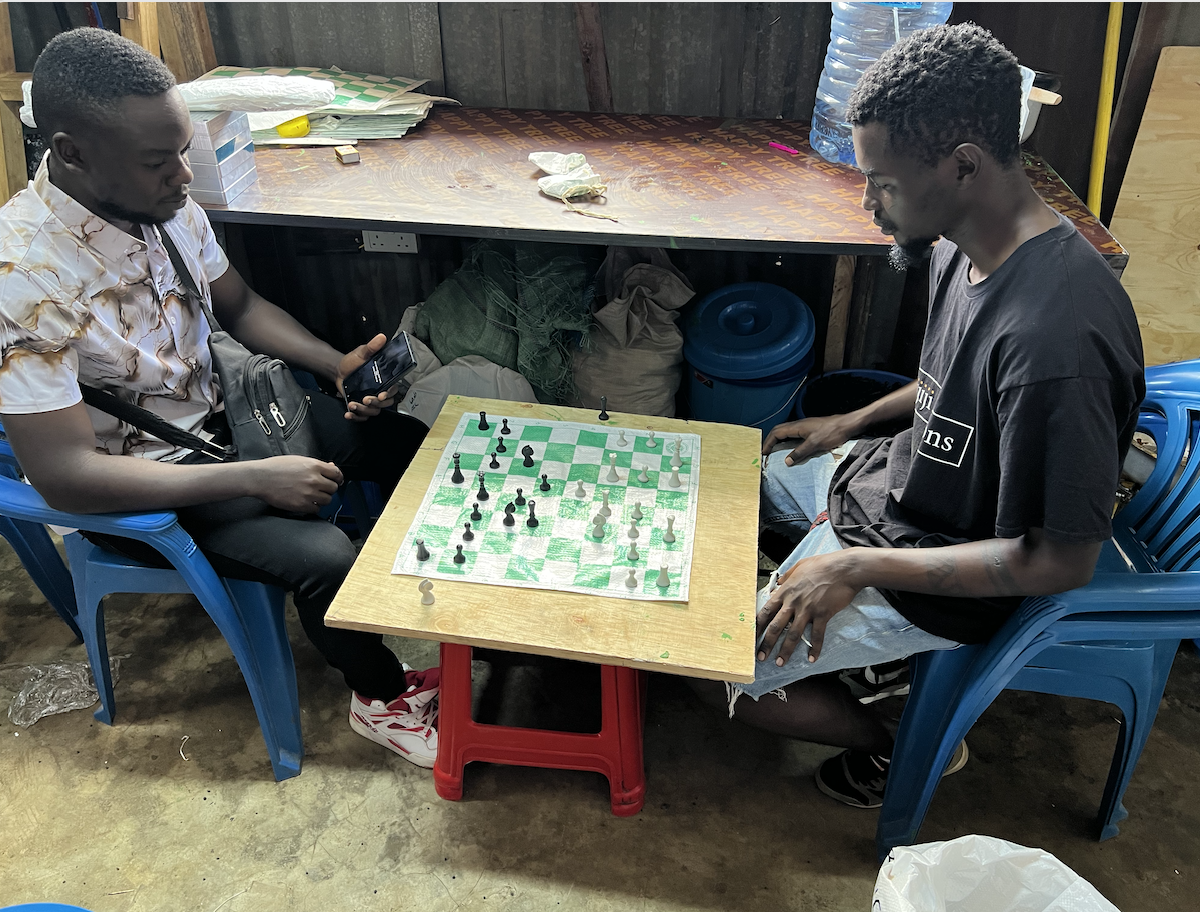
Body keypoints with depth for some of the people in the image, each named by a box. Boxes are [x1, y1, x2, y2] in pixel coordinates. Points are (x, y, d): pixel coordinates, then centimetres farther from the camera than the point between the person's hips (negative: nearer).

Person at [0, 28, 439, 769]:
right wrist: (257, 479, -29)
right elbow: (63, 475, -29)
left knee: (404, 440, 0)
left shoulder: (168, 204, -9)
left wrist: (339, 365, -8)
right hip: (134, 485, -7)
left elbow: (240, 306, 8)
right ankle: (382, 695, 5)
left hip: (218, 413, 7)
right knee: (325, 555, -25)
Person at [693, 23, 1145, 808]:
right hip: (900, 477, 9)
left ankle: (907, 749, 18)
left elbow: (1063, 562, -29)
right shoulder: (968, 247, -7)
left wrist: (857, 567, -26)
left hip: (946, 573, -9)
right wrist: (857, 422, 10)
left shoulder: (1055, 337, -36)